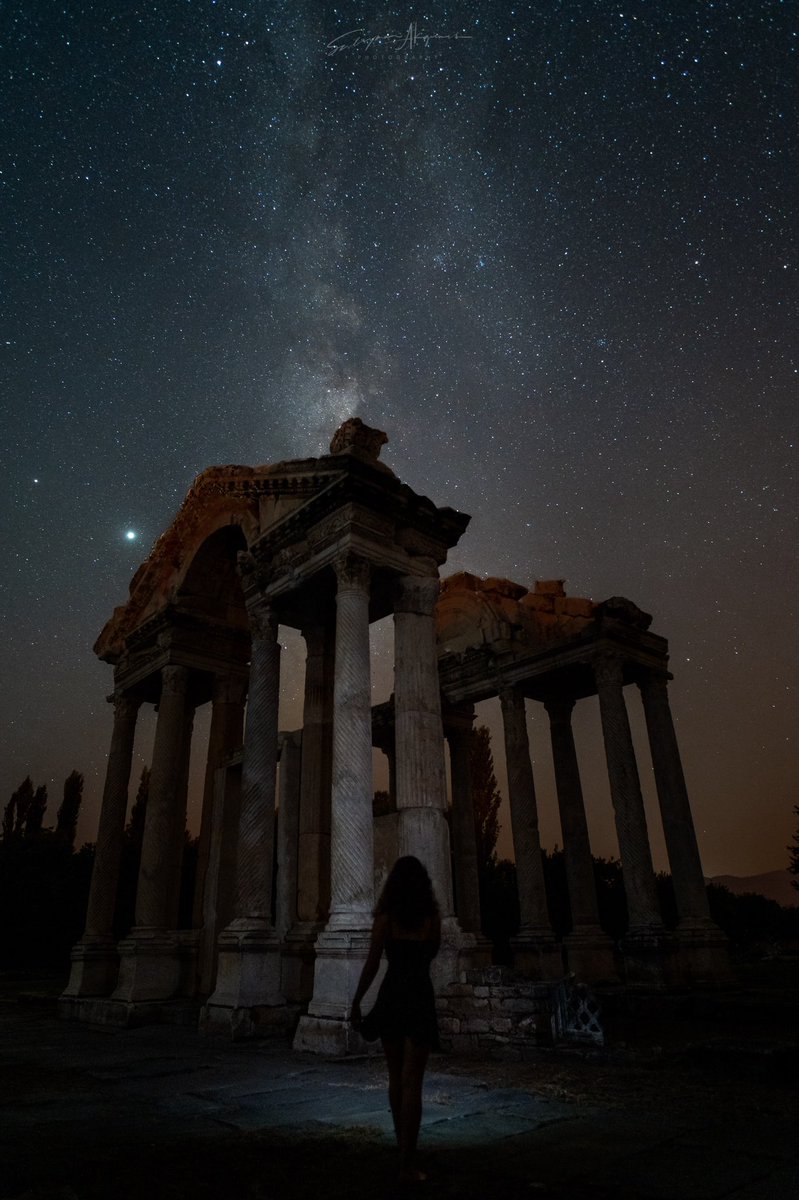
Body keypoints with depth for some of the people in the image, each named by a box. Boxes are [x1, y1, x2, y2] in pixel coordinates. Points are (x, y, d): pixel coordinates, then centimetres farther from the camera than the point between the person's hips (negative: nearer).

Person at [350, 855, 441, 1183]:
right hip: (420, 998, -1)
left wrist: (355, 1003, 2)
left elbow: (371, 965, -6)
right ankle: (407, 1165, -2)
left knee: (395, 1077, 19)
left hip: (390, 997, 1)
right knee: (412, 1083, 2)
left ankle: (403, 1147, 35)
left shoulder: (385, 917, -5)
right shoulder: (433, 917, -4)